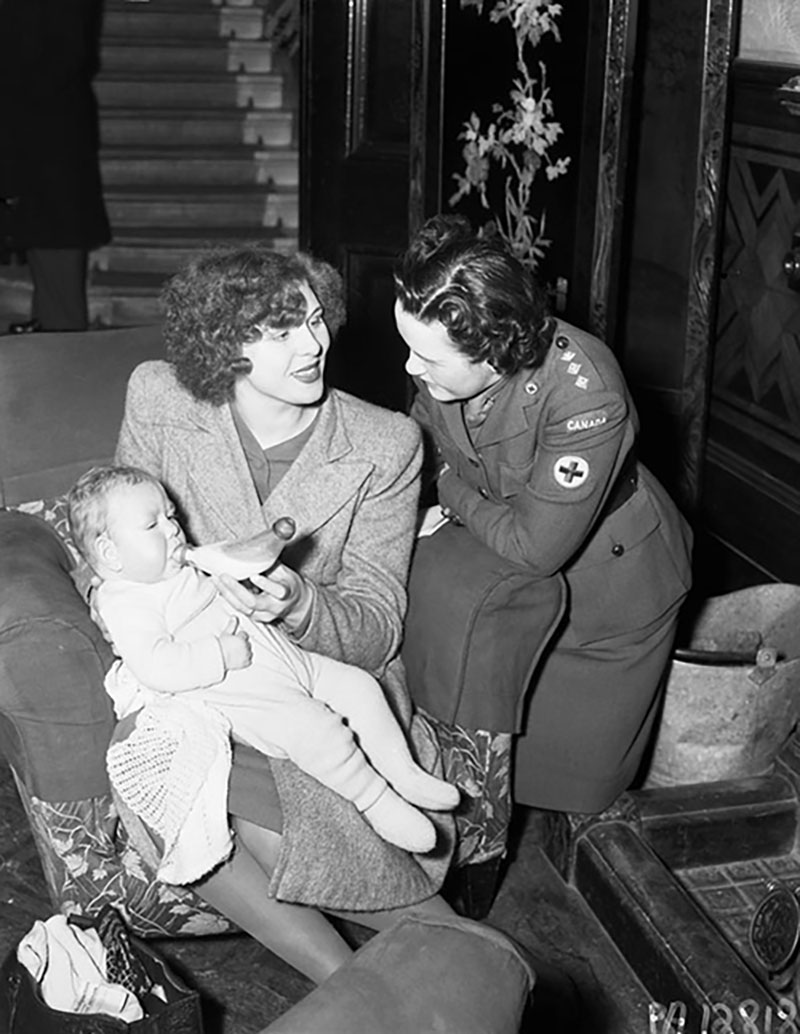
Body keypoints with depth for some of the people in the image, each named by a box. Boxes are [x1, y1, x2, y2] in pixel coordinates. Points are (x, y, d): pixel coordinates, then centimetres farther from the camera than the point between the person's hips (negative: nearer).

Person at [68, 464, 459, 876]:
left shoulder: (183, 564, 17)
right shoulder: (124, 603, -12)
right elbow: (156, 666, -25)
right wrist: (221, 655, -27)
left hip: (287, 657, 10)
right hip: (236, 695, -10)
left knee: (358, 685, 4)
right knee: (315, 726, -27)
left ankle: (403, 771, 12)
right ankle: (376, 802, -10)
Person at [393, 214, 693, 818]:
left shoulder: (585, 394, -40)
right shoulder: (443, 360, -21)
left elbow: (536, 547, -30)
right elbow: (430, 436, 5)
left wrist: (455, 497, -17)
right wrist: (445, 502, -11)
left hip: (611, 580, -5)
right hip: (514, 570, 5)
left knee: (581, 761, 11)